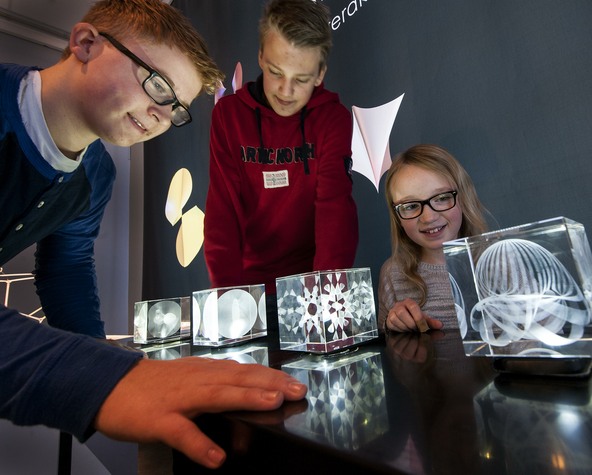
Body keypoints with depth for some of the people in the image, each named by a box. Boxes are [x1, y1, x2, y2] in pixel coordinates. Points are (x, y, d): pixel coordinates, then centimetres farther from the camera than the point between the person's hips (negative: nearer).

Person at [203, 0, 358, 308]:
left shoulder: (333, 117, -4)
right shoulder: (229, 113, -2)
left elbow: (335, 207, -14)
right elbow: (222, 209, -7)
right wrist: (228, 291, -17)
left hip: (311, 281, 0)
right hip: (250, 281, 1)